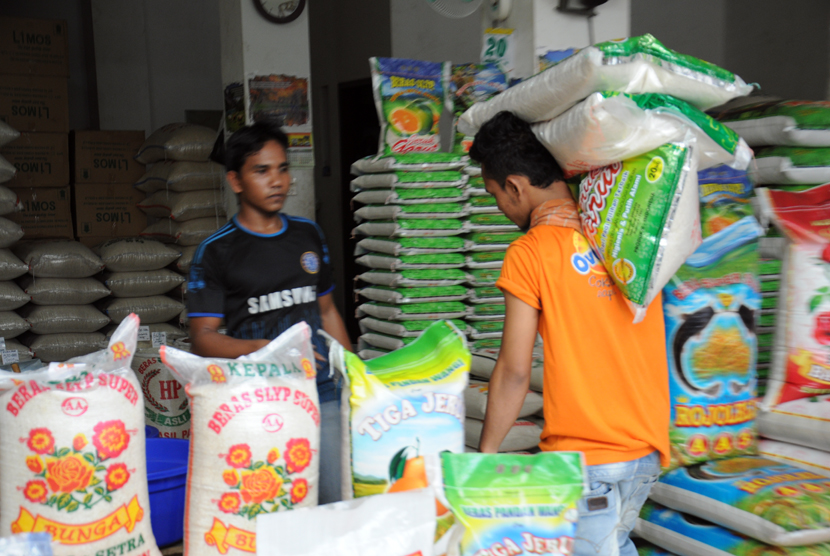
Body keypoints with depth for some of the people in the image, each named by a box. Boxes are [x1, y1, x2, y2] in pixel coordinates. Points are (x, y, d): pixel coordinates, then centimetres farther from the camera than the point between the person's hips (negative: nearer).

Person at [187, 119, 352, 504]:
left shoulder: (308, 235, 14)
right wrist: (262, 349, -22)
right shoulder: (216, 252, -1)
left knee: (341, 501, 4)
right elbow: (202, 339, -6)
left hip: (320, 392, 4)